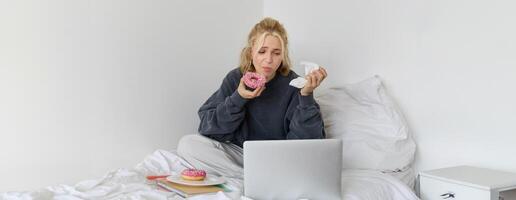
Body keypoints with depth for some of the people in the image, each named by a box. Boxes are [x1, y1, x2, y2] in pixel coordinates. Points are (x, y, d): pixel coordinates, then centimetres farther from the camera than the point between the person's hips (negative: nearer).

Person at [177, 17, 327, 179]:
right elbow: (208, 128, -8)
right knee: (187, 143, -18)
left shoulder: (292, 84, -9)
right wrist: (238, 98, -20)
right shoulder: (235, 79, -3)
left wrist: (306, 95, -27)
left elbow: (309, 141, -16)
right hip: (238, 153, 3)